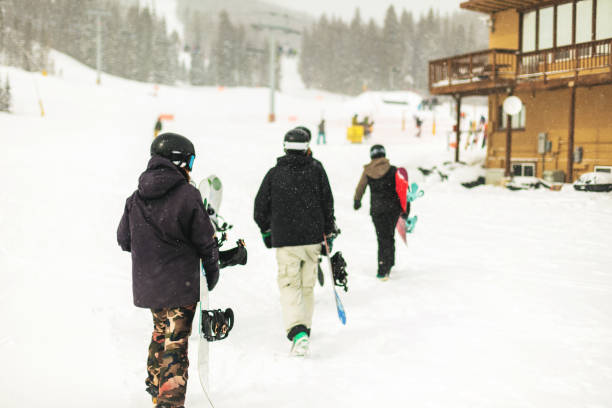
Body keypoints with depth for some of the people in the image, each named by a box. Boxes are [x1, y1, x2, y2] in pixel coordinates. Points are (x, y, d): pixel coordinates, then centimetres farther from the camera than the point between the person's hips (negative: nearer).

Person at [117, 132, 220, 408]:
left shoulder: (136, 197, 2)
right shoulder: (188, 195, -14)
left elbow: (124, 240, 10)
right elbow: (206, 241, -9)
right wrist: (212, 272, 7)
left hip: (147, 285, 6)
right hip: (180, 286, -6)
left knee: (161, 331, 26)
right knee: (175, 343, -1)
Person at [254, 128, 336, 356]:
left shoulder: (274, 173, -2)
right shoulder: (316, 170, 1)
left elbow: (261, 206, 3)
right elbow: (327, 203, 3)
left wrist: (266, 230, 19)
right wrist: (329, 233, 13)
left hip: (285, 239, -2)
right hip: (313, 238, 2)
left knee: (290, 286, -2)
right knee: (307, 285, 15)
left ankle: (297, 331, -20)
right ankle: (304, 327, 28)